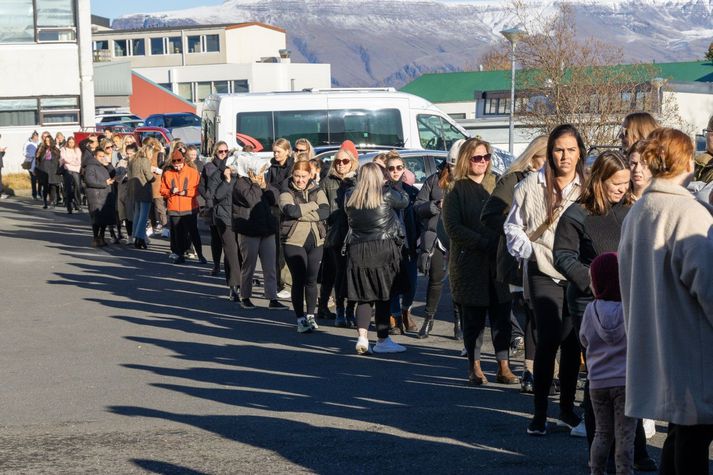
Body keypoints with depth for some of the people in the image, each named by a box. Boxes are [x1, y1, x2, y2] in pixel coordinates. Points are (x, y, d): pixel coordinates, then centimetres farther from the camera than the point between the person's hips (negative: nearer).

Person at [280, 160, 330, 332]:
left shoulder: (317, 192, 9)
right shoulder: (286, 194, 1)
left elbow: (325, 212, -8)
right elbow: (291, 210, -19)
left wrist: (301, 213, -14)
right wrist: (313, 206, -9)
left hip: (315, 241, 2)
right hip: (294, 241, -2)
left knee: (311, 280, 4)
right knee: (298, 280, -1)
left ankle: (310, 316, 18)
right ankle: (300, 318, 6)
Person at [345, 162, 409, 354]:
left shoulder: (350, 197, 3)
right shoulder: (386, 194, -8)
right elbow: (404, 201, 8)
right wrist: (392, 187, 25)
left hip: (356, 250, 3)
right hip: (383, 250, -3)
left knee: (363, 297, 8)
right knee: (384, 296, 5)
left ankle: (362, 337, -4)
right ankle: (382, 340, 11)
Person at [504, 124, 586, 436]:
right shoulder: (531, 186, -1)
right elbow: (513, 227, 8)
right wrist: (529, 251, -5)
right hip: (544, 273, -2)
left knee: (573, 341, 9)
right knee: (549, 340, -9)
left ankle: (567, 408, 22)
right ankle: (539, 413, 0)